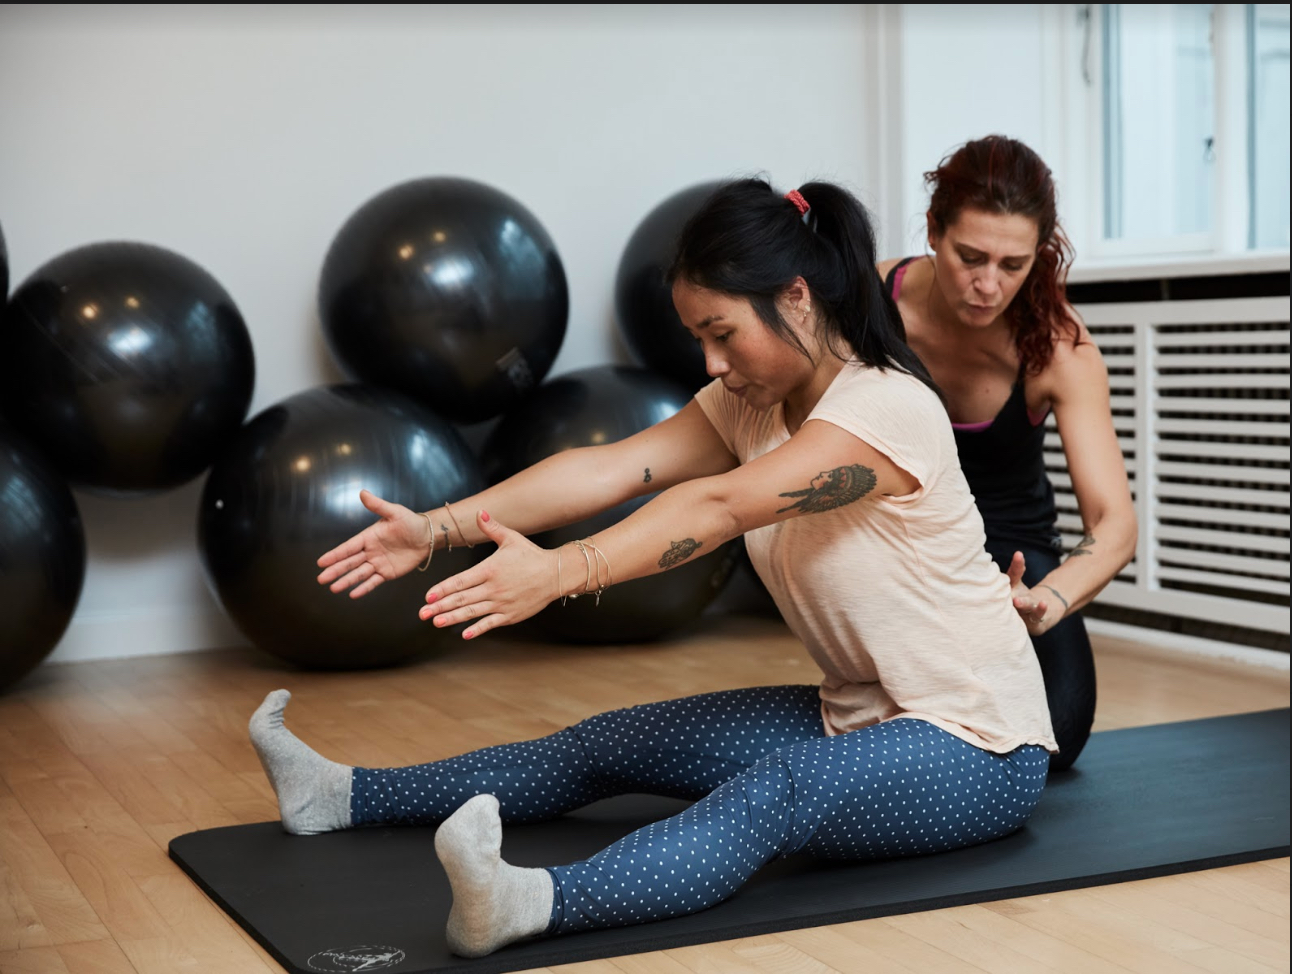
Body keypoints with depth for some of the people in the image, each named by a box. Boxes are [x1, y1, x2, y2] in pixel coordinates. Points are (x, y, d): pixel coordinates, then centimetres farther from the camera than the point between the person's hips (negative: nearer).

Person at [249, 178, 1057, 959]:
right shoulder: (751, 403, 3)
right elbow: (612, 467, -11)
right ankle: (346, 797, 8)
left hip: (978, 749, -8)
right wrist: (440, 527, -23)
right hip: (857, 714, 8)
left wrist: (562, 573, -45)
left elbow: (718, 507, -35)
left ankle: (532, 905, -60)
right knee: (616, 744, 2)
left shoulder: (889, 407, -22)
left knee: (776, 792, -37)